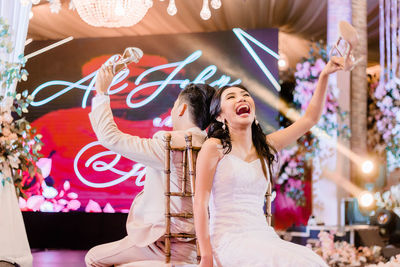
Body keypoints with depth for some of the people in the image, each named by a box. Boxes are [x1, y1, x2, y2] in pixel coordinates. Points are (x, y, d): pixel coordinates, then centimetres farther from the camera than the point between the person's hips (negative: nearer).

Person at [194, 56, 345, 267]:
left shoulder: (265, 147, 15)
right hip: (229, 239, -6)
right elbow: (200, 202, -6)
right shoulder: (214, 147, -1)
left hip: (263, 237, 6)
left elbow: (310, 118, 15)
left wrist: (324, 76, 6)